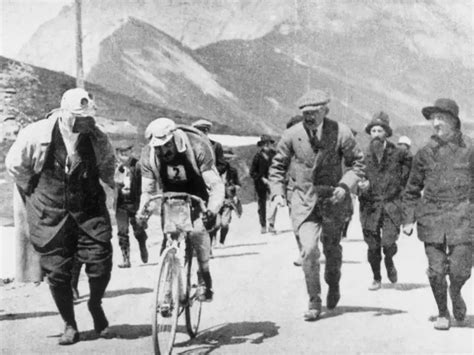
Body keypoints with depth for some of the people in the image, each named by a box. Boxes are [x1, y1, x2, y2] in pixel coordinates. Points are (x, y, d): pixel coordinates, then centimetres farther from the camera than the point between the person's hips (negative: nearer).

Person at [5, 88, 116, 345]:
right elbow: (14, 164, 4)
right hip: (51, 215, -1)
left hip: (89, 210, 1)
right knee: (57, 272, 1)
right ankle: (69, 325, 20)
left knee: (101, 262, -8)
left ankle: (95, 305, 24)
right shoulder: (37, 135, -11)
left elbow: (107, 164, 17)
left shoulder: (97, 138, -5)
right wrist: (36, 194, 6)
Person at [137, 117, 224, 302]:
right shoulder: (148, 156, -20)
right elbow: (147, 190, -12)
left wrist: (213, 209, -48)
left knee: (198, 230, -25)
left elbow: (216, 185, -31)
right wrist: (142, 209, -33)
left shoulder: (197, 148, -30)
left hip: (197, 195, -3)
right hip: (170, 197, 3)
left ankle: (205, 277, -7)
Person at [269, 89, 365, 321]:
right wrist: (277, 193, -7)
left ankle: (333, 286, 42)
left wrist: (345, 185, -15)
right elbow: (277, 167, 7)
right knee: (309, 250, -14)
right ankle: (314, 301, 0)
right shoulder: (291, 135, -5)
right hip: (304, 200, 0)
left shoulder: (340, 133, -8)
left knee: (332, 248, 13)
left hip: (332, 199, 0)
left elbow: (357, 163, 1)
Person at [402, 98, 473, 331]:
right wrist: (409, 219, 7)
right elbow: (412, 189, 13)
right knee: (436, 269, 0)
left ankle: (455, 293, 28)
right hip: (432, 214, 2)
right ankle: (442, 313, 19)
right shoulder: (425, 153, 6)